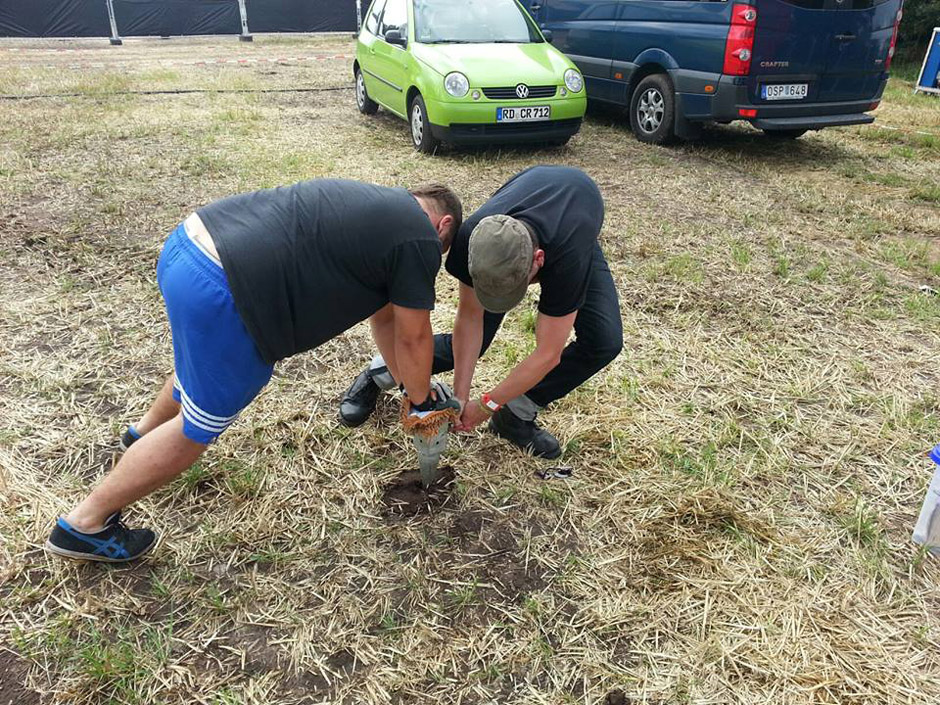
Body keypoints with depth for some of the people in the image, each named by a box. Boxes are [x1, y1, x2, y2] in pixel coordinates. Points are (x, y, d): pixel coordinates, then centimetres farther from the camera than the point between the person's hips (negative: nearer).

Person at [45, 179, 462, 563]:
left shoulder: (378, 205, 25)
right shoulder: (419, 240, -1)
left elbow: (384, 316, 31)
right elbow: (413, 337, 5)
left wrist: (406, 382, 37)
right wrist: (421, 402, 22)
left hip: (186, 245, 10)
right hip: (217, 294, -10)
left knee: (200, 365, 36)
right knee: (198, 428, 10)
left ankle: (146, 430, 61)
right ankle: (85, 525, 26)